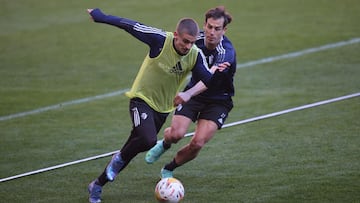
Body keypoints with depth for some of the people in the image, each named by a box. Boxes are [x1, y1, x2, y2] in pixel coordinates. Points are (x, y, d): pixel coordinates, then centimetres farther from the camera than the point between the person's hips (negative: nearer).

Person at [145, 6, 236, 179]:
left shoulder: (226, 53, -29)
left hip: (218, 101, -3)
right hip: (194, 93, 3)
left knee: (197, 144, -16)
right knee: (176, 133, -19)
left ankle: (168, 169, 12)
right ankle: (164, 145, 20)